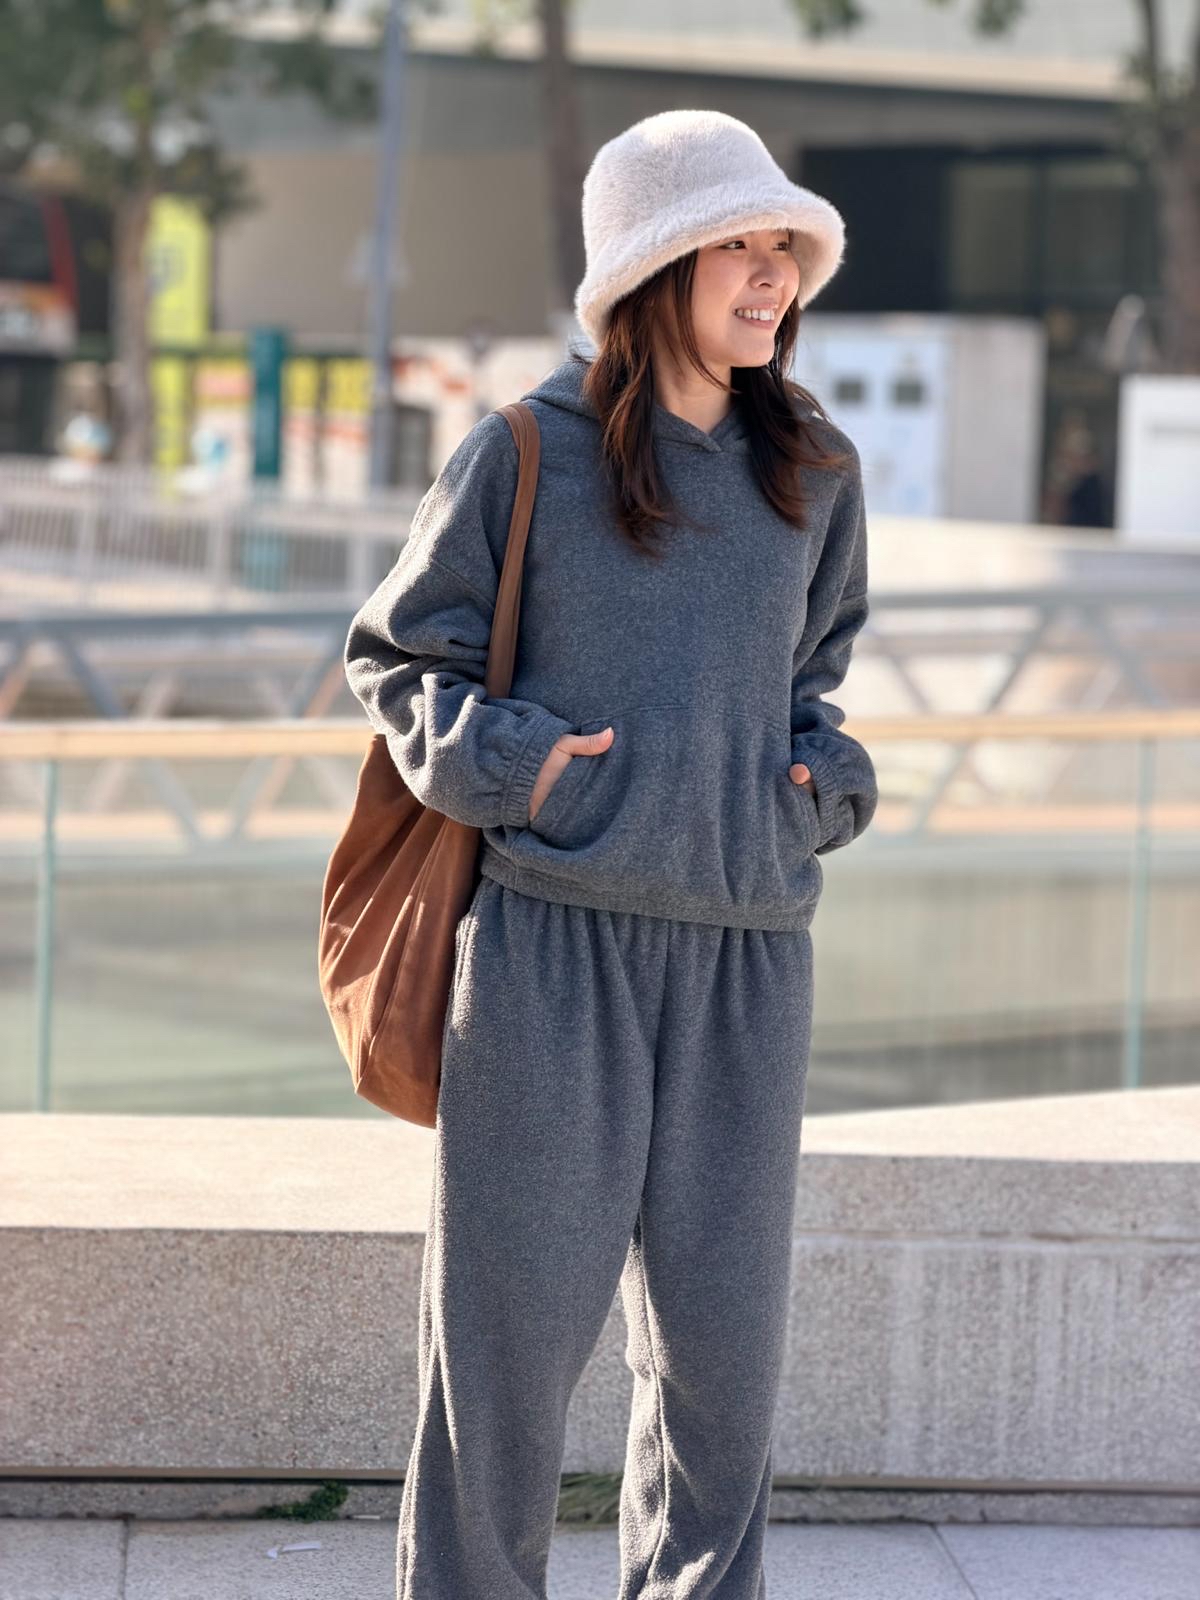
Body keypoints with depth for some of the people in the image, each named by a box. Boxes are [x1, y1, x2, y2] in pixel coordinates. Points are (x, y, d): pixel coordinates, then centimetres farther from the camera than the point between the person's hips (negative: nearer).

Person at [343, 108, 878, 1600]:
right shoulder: (529, 455, 0)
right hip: (555, 935, -3)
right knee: (514, 1309, 0)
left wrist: (828, 777, 7)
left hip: (744, 946, 4)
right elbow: (393, 655, 7)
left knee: (720, 1321, 7)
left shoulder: (814, 473, 12)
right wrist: (496, 754, -9)